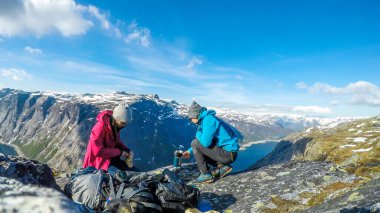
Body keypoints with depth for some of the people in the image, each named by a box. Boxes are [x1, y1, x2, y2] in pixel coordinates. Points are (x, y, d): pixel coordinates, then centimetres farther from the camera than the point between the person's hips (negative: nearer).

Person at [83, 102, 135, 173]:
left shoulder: (116, 125, -6)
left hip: (111, 157, 8)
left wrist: (127, 150, -7)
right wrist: (119, 152, -24)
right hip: (99, 160, -7)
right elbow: (97, 151, -29)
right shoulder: (100, 127, -27)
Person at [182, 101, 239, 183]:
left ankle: (205, 174, -5)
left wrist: (198, 135, -5)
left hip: (228, 154, -10)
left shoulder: (209, 119, -17)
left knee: (195, 143, -12)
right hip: (228, 153, 10)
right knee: (200, 150, 23)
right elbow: (205, 140, 24)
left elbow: (205, 142, -27)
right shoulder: (205, 119, 13)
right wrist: (190, 151, 23)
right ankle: (221, 166, 10)